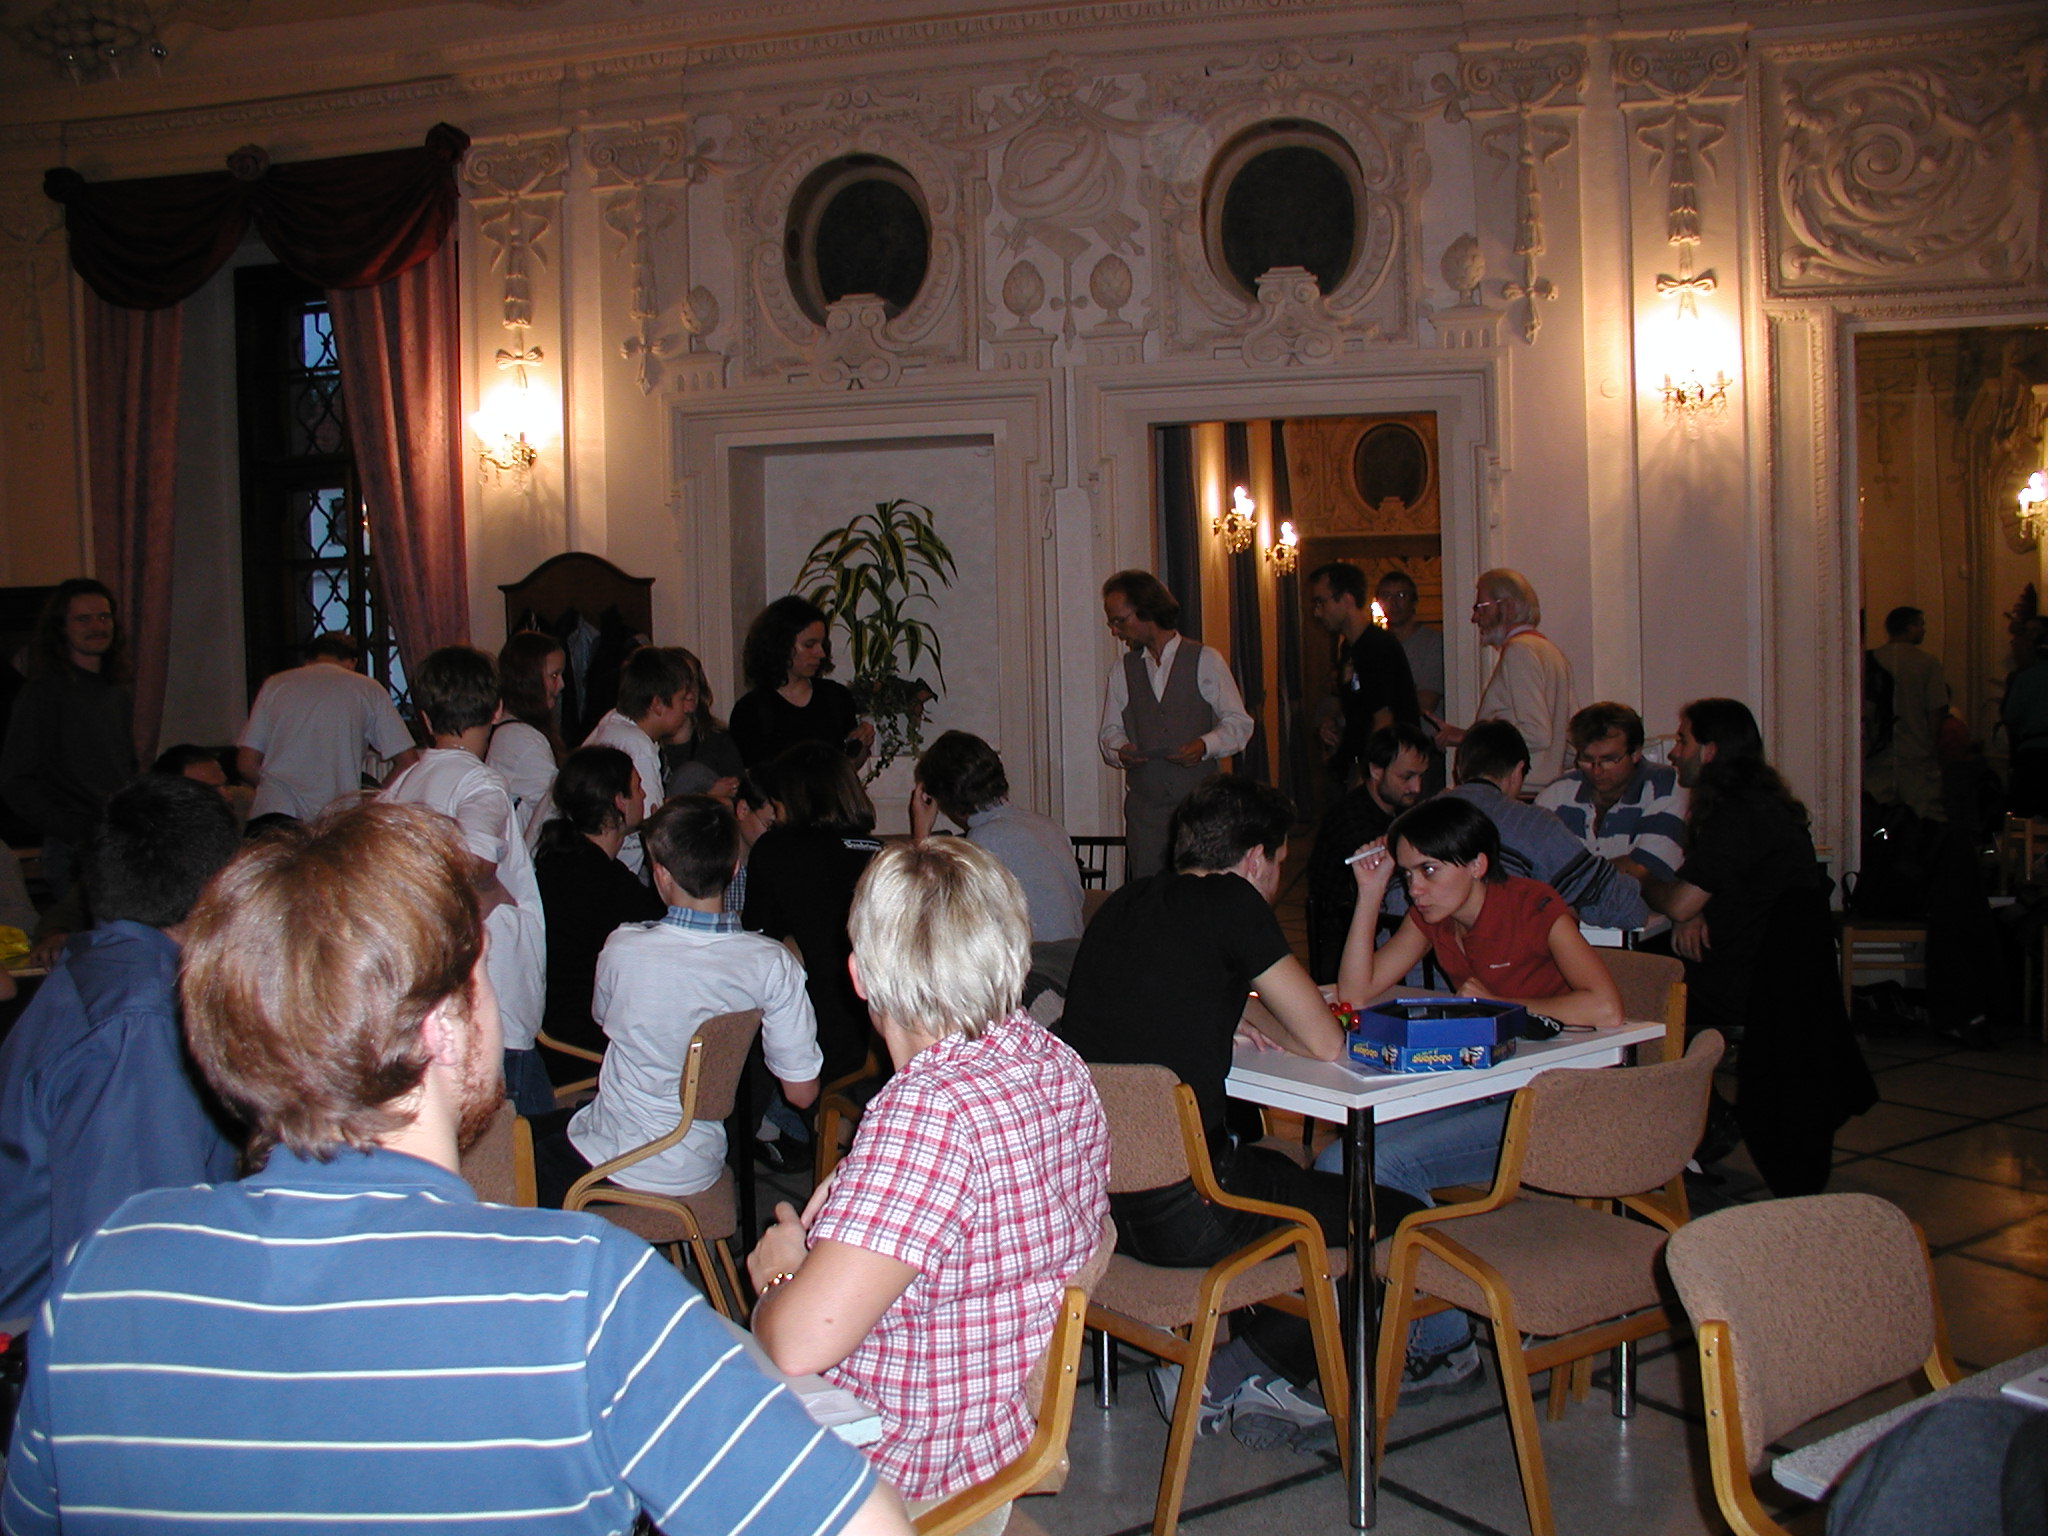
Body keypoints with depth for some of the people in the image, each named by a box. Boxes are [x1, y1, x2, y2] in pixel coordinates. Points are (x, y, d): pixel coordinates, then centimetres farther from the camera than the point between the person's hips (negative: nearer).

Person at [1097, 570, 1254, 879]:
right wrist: (1119, 751, -7)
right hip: (1144, 805, 2)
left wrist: (1206, 745, -16)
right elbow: (1110, 731, 15)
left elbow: (1238, 723, 2)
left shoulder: (1206, 661, 2)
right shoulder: (1122, 671, 12)